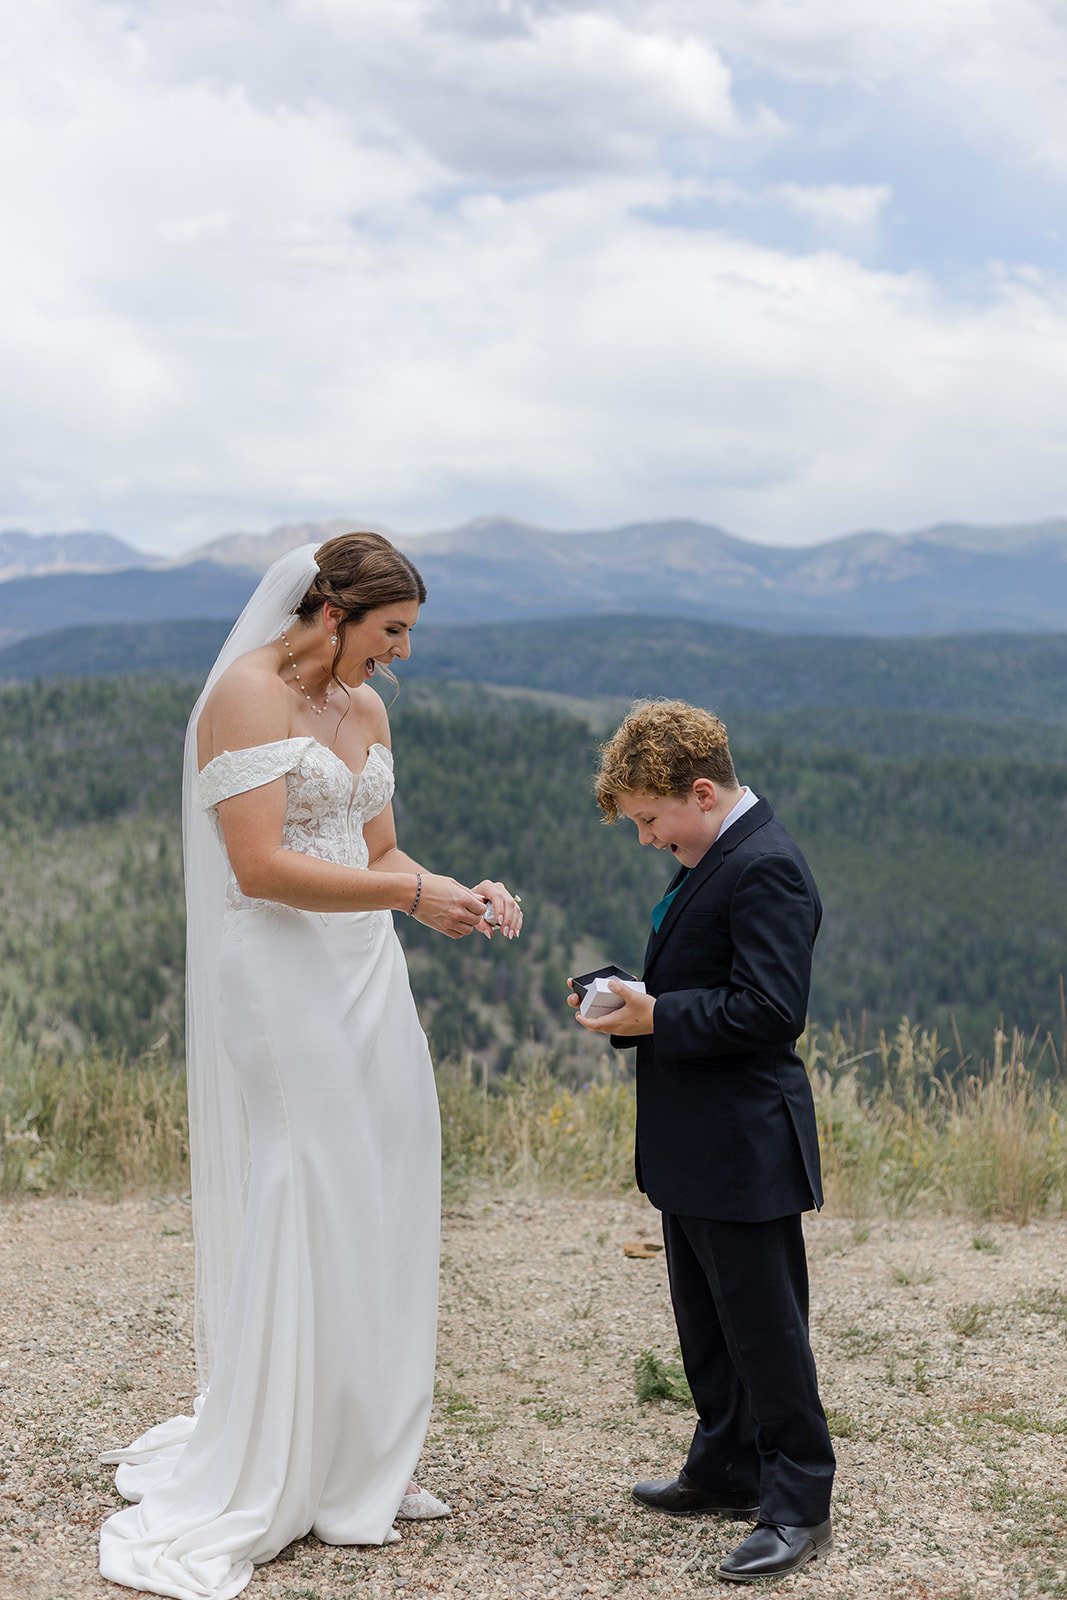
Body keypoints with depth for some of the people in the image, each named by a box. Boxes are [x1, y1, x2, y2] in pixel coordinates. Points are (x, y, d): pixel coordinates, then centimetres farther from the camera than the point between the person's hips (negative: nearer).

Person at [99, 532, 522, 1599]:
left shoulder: (365, 709, 13)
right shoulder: (246, 694, -12)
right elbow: (261, 866, -20)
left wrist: (458, 894, -1)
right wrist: (410, 895, -19)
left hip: (364, 987, 8)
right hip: (280, 990, -8)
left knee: (375, 1218, 10)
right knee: (291, 1223, -3)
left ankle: (356, 1462, 23)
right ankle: (249, 1491, 11)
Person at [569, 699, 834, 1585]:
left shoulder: (765, 868, -20)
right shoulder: (713, 860, 12)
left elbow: (770, 1010, -27)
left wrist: (657, 1017, -21)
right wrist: (631, 999, 4)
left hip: (743, 1150, -11)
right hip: (694, 1146, 11)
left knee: (763, 1327, -1)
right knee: (707, 1322, 20)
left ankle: (799, 1506, 10)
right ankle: (727, 1473, 34)